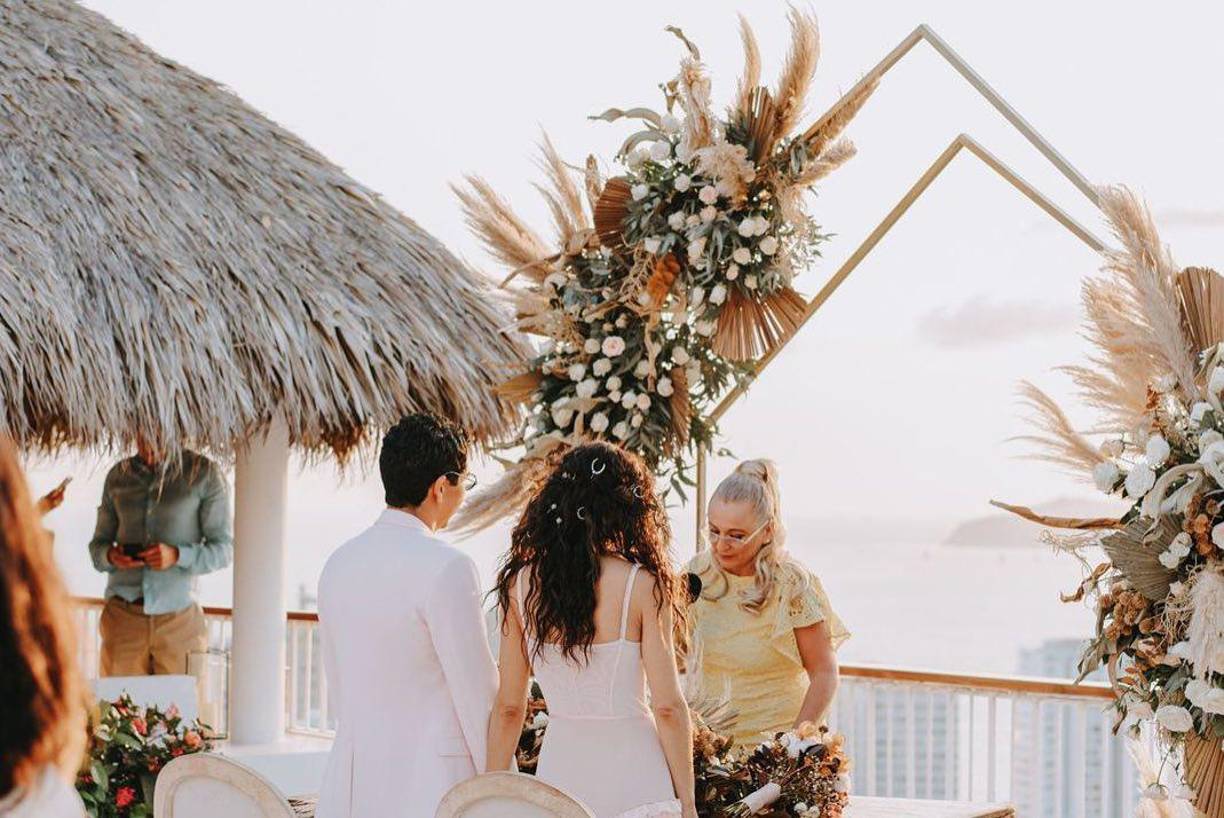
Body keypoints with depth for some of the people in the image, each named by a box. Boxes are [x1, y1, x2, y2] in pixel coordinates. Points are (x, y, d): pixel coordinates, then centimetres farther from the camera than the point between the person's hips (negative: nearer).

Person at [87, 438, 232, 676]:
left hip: (177, 618, -2)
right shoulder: (118, 476, 14)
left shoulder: (204, 473, 3)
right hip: (123, 616, 2)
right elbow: (97, 544, 19)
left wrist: (177, 555, -16)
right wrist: (110, 556, -5)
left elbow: (224, 549, 1)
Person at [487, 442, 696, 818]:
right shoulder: (643, 584, -10)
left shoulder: (520, 582, -1)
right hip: (631, 772, -3)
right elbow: (667, 706, -9)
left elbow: (508, 707, 2)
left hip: (558, 770, 3)